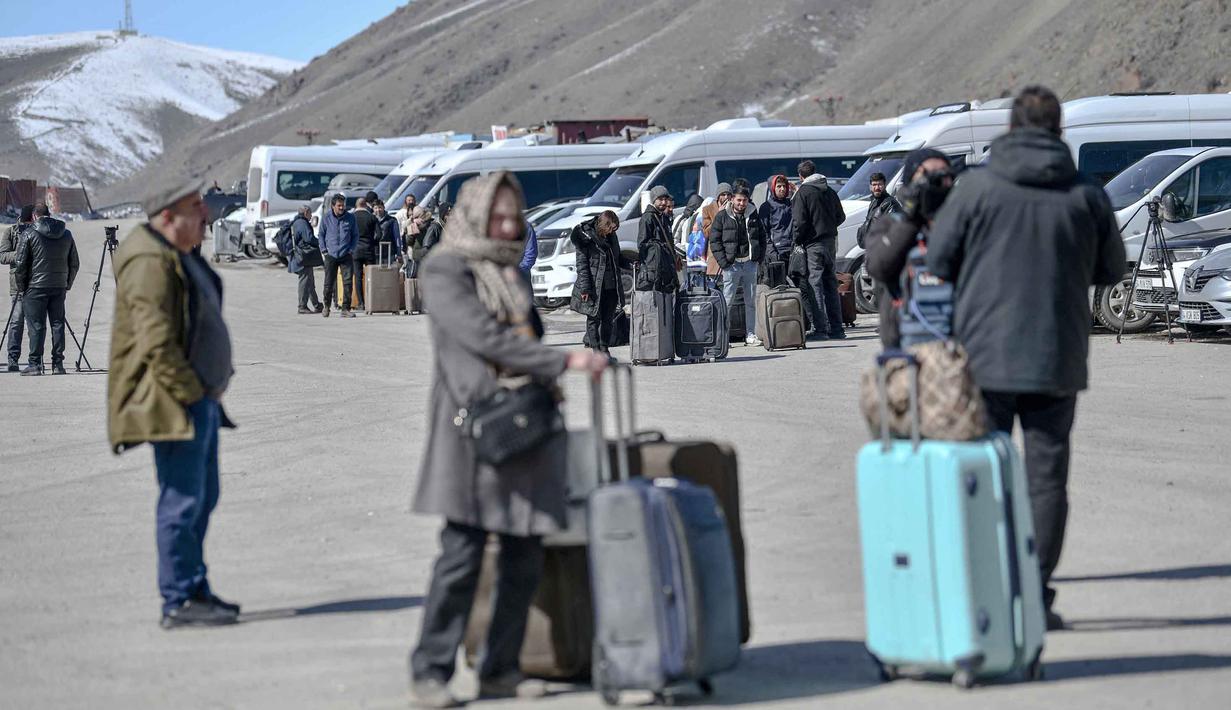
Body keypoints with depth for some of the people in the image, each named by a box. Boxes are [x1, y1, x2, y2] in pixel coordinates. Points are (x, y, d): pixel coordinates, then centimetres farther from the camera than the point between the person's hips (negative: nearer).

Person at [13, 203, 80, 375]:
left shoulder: (29, 234, -4)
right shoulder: (66, 234, 8)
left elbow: (21, 264, -5)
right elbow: (75, 263, 10)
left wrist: (21, 287, 5)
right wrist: (67, 284, 19)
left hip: (36, 287, -3)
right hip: (59, 287, 3)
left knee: (36, 326, -1)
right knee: (58, 324, 7)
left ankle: (35, 364, -3)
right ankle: (58, 364, 6)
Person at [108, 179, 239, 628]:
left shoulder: (183, 257, 17)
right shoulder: (150, 262, -17)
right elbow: (156, 341, -23)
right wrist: (189, 393, -19)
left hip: (201, 400, 11)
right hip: (173, 404, -11)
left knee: (202, 499, 15)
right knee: (183, 500, -8)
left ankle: (195, 590, 24)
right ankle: (178, 603, -5)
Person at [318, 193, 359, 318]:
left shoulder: (350, 218, 3)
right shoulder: (326, 217, 1)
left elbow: (355, 235, 13)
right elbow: (320, 234, 10)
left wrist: (351, 249, 2)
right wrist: (323, 250, 3)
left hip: (346, 255, 0)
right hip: (330, 255, 0)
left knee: (348, 282, -8)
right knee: (329, 283, 4)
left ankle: (345, 309, -2)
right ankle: (327, 306, 25)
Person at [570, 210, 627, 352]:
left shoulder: (611, 236, 11)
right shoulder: (585, 237, -8)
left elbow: (617, 258, 23)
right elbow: (581, 264, -10)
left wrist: (631, 265, 4)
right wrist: (585, 288, -16)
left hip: (610, 287, 6)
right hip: (594, 288, -6)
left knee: (608, 319, 9)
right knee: (594, 319, 0)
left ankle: (604, 349, 18)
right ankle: (596, 350, 4)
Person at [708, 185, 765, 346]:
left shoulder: (754, 216, 10)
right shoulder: (722, 217, 0)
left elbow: (762, 237, 18)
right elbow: (714, 240, -2)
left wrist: (759, 258, 6)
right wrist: (723, 261, -10)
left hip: (750, 263, 4)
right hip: (731, 265, -4)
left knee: (751, 301, 7)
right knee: (727, 300, -6)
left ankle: (751, 335, 13)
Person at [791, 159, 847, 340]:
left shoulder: (803, 193, -9)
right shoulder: (830, 192, 11)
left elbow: (800, 222, -15)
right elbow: (840, 217, 16)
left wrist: (796, 241, -2)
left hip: (813, 244, -6)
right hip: (830, 241, 6)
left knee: (815, 285, -5)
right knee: (831, 285, 12)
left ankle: (820, 329, -9)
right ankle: (836, 329, 12)